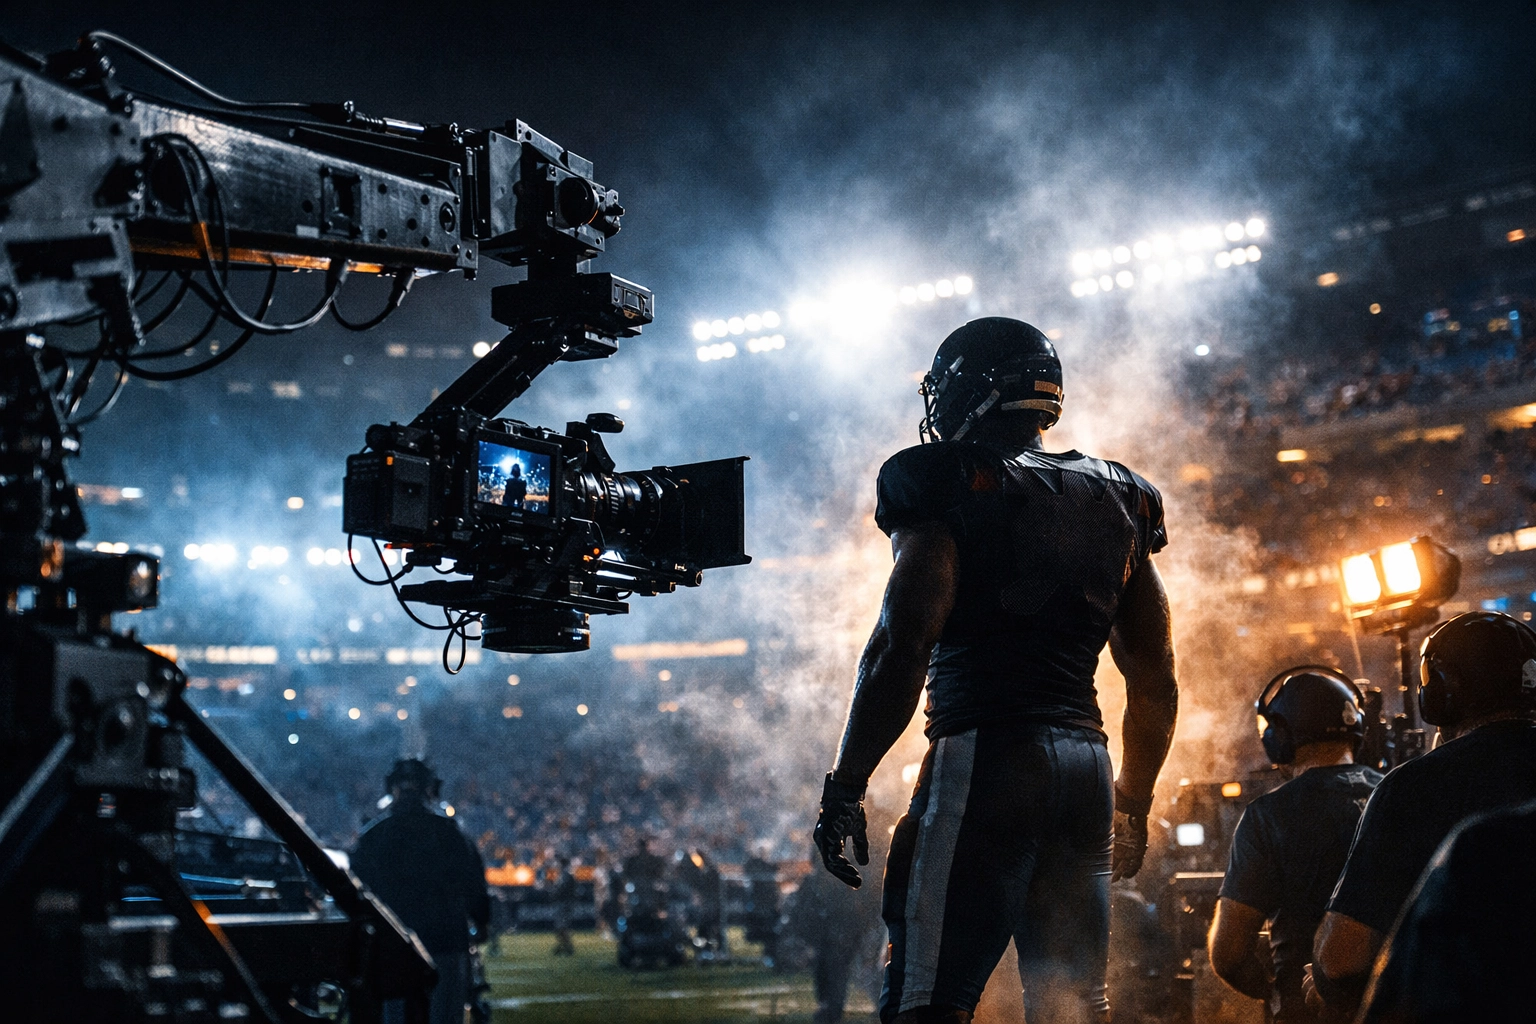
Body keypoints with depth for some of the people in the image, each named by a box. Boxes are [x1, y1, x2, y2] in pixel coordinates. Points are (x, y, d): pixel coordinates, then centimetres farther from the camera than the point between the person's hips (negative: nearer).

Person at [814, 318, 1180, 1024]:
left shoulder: (949, 491, -3)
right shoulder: (1117, 502, 16)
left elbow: (901, 649, -14)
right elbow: (1155, 681, 18)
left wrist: (845, 786, -9)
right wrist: (1133, 804, 27)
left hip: (985, 758, -7)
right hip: (1086, 760, 7)